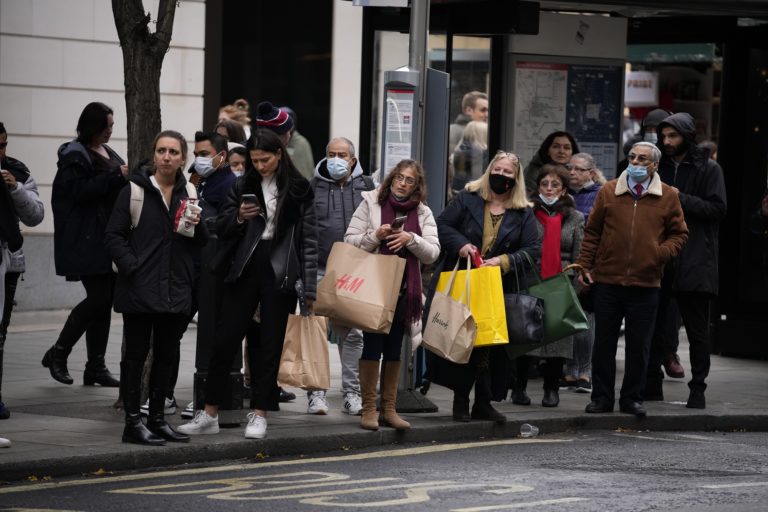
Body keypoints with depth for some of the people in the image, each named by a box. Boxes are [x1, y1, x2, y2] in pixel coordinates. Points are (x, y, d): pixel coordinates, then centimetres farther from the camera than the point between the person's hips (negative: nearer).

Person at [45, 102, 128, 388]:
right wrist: (116, 176, -21)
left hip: (110, 240, 8)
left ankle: (96, 367, 11)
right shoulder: (75, 155, -8)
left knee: (104, 301, 6)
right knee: (98, 298, -12)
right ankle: (58, 353, 2)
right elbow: (79, 190, -19)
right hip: (86, 242, -8)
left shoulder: (108, 154, 17)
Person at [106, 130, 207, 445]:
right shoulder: (134, 191, -4)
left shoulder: (188, 194, 10)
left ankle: (157, 418, 19)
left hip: (176, 289, 5)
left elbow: (201, 243, 15)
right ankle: (133, 422, 3)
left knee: (167, 355, 10)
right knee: (136, 354, 0)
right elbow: (114, 235, -5)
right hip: (140, 288, -5)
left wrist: (197, 227, -6)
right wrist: (131, 266, -16)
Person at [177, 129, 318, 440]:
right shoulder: (243, 187, 9)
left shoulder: (299, 190, 1)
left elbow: (309, 239, 0)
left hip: (280, 272, -2)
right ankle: (209, 414, 7)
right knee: (225, 340, 0)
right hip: (245, 268, 2)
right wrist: (238, 218, -10)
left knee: (269, 345, 3)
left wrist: (309, 286, -6)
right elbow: (221, 230, 12)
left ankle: (259, 414, 10)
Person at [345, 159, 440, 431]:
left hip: (404, 290, 3)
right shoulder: (371, 203, 2)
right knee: (372, 345, -6)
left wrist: (411, 239, -14)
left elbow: (432, 253, 3)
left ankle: (389, 408, 14)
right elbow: (349, 241, -1)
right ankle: (369, 408, 0)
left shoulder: (422, 213, 9)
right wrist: (375, 236, -17)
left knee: (394, 349, 8)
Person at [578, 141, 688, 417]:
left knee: (639, 346, 5)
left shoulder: (667, 197, 3)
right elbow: (592, 232, 8)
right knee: (604, 343, 7)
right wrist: (584, 267, 2)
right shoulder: (608, 192, 4)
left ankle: (632, 398, 16)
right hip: (607, 281, 1)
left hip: (645, 285, -1)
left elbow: (679, 234, 9)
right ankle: (601, 397, 16)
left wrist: (662, 252, -10)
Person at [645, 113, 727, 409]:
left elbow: (718, 209, -10)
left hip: (694, 261, -5)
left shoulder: (708, 169, -1)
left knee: (697, 330, 1)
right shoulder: (661, 168, 15)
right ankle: (652, 384, 16)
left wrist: (682, 199, -14)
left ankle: (698, 389, 6)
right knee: (654, 324, 7)